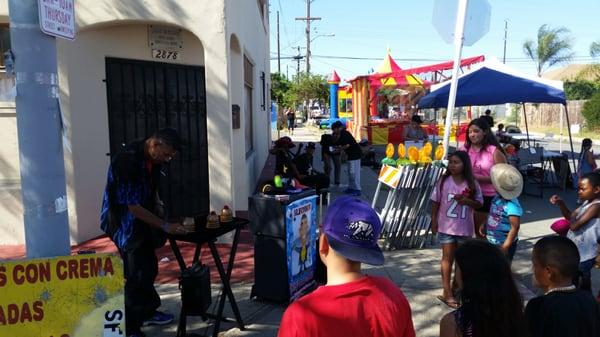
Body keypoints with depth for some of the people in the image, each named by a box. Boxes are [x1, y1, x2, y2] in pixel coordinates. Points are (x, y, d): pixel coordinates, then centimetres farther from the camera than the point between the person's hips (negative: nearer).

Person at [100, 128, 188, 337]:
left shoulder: (153, 158, -4)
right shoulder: (127, 161, -30)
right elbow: (133, 207, -28)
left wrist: (158, 207, 1)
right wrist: (165, 226, -26)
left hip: (142, 220, 8)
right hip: (124, 222, -8)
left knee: (149, 267, 18)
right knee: (137, 273, -6)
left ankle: (148, 312, 36)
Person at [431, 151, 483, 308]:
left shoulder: (472, 183, -5)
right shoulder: (444, 181, -6)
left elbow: (479, 203, 0)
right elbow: (435, 202, 0)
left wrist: (467, 201, -19)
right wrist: (434, 221, -2)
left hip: (465, 228, 1)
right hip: (446, 227, -1)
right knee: (447, 258, 5)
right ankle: (447, 292, 12)